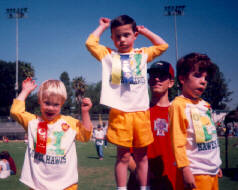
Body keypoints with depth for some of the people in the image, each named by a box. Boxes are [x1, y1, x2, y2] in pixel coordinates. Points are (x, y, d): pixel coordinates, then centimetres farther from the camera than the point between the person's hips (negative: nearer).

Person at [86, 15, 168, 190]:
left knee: (142, 156, 9)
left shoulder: (142, 54, 15)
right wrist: (102, 27, 13)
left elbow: (162, 45, 15)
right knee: (123, 156, 3)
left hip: (141, 111, 2)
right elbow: (90, 43, 0)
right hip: (119, 113, -2)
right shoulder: (109, 55, 9)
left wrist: (144, 31, 20)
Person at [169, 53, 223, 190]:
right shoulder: (178, 104, -10)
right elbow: (177, 140, -15)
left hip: (213, 171, 8)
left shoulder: (205, 105, 14)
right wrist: (185, 169, -19)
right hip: (196, 173, -7)